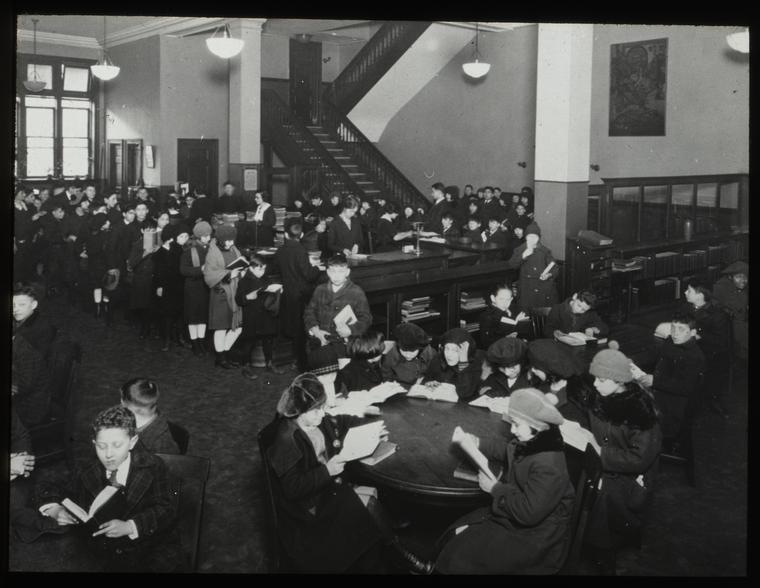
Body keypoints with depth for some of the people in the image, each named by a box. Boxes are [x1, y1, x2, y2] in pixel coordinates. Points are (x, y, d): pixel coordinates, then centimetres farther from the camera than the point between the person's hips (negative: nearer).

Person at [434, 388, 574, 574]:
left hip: (532, 538, -9)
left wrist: (495, 489, -20)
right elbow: (509, 450, 18)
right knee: (457, 533, 3)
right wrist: (478, 443, 3)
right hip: (512, 514, 9)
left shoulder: (548, 466, -33)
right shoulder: (531, 441, -5)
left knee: (463, 555, -11)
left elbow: (529, 513, -31)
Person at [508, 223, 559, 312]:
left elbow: (555, 268, 8)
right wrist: (523, 256, -16)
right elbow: (512, 265, -3)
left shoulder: (545, 250, 9)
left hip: (544, 288, 0)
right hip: (526, 289, 0)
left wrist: (549, 275, -13)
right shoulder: (519, 250, 10)